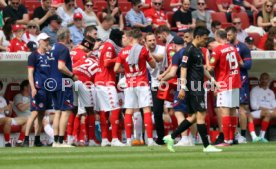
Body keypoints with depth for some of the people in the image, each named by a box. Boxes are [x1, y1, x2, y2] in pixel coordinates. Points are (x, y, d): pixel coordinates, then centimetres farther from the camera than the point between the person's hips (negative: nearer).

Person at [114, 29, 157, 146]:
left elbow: (116, 69, 0)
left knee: (128, 112, 6)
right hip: (142, 84, -2)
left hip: (129, 85, 2)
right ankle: (150, 140, -9)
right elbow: (153, 65, 5)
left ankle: (128, 140, 4)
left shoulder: (123, 52, 3)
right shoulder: (143, 50, -2)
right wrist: (149, 55, 18)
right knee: (147, 110, -3)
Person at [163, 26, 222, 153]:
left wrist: (212, 79, 27)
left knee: (193, 117, 9)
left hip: (198, 87, 10)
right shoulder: (189, 50, -12)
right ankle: (206, 146, -6)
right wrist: (183, 87, -21)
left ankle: (171, 137, 13)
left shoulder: (199, 50, 18)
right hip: (193, 88, -10)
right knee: (201, 115, -8)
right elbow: (183, 68, -16)